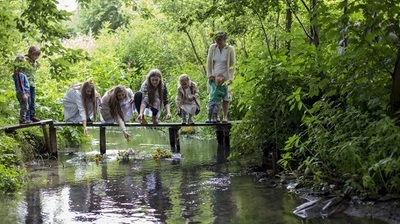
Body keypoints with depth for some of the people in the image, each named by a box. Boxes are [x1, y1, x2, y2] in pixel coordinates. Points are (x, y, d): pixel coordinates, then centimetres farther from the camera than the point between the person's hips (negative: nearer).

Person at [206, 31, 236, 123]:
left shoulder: (230, 49, -9)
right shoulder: (212, 48, -4)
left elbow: (233, 65, -4)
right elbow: (209, 62, 4)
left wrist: (230, 78, -11)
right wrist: (209, 75, -4)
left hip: (225, 77, -2)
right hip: (214, 76, 2)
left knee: (226, 98, -1)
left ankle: (225, 117, 8)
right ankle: (217, 116, 11)